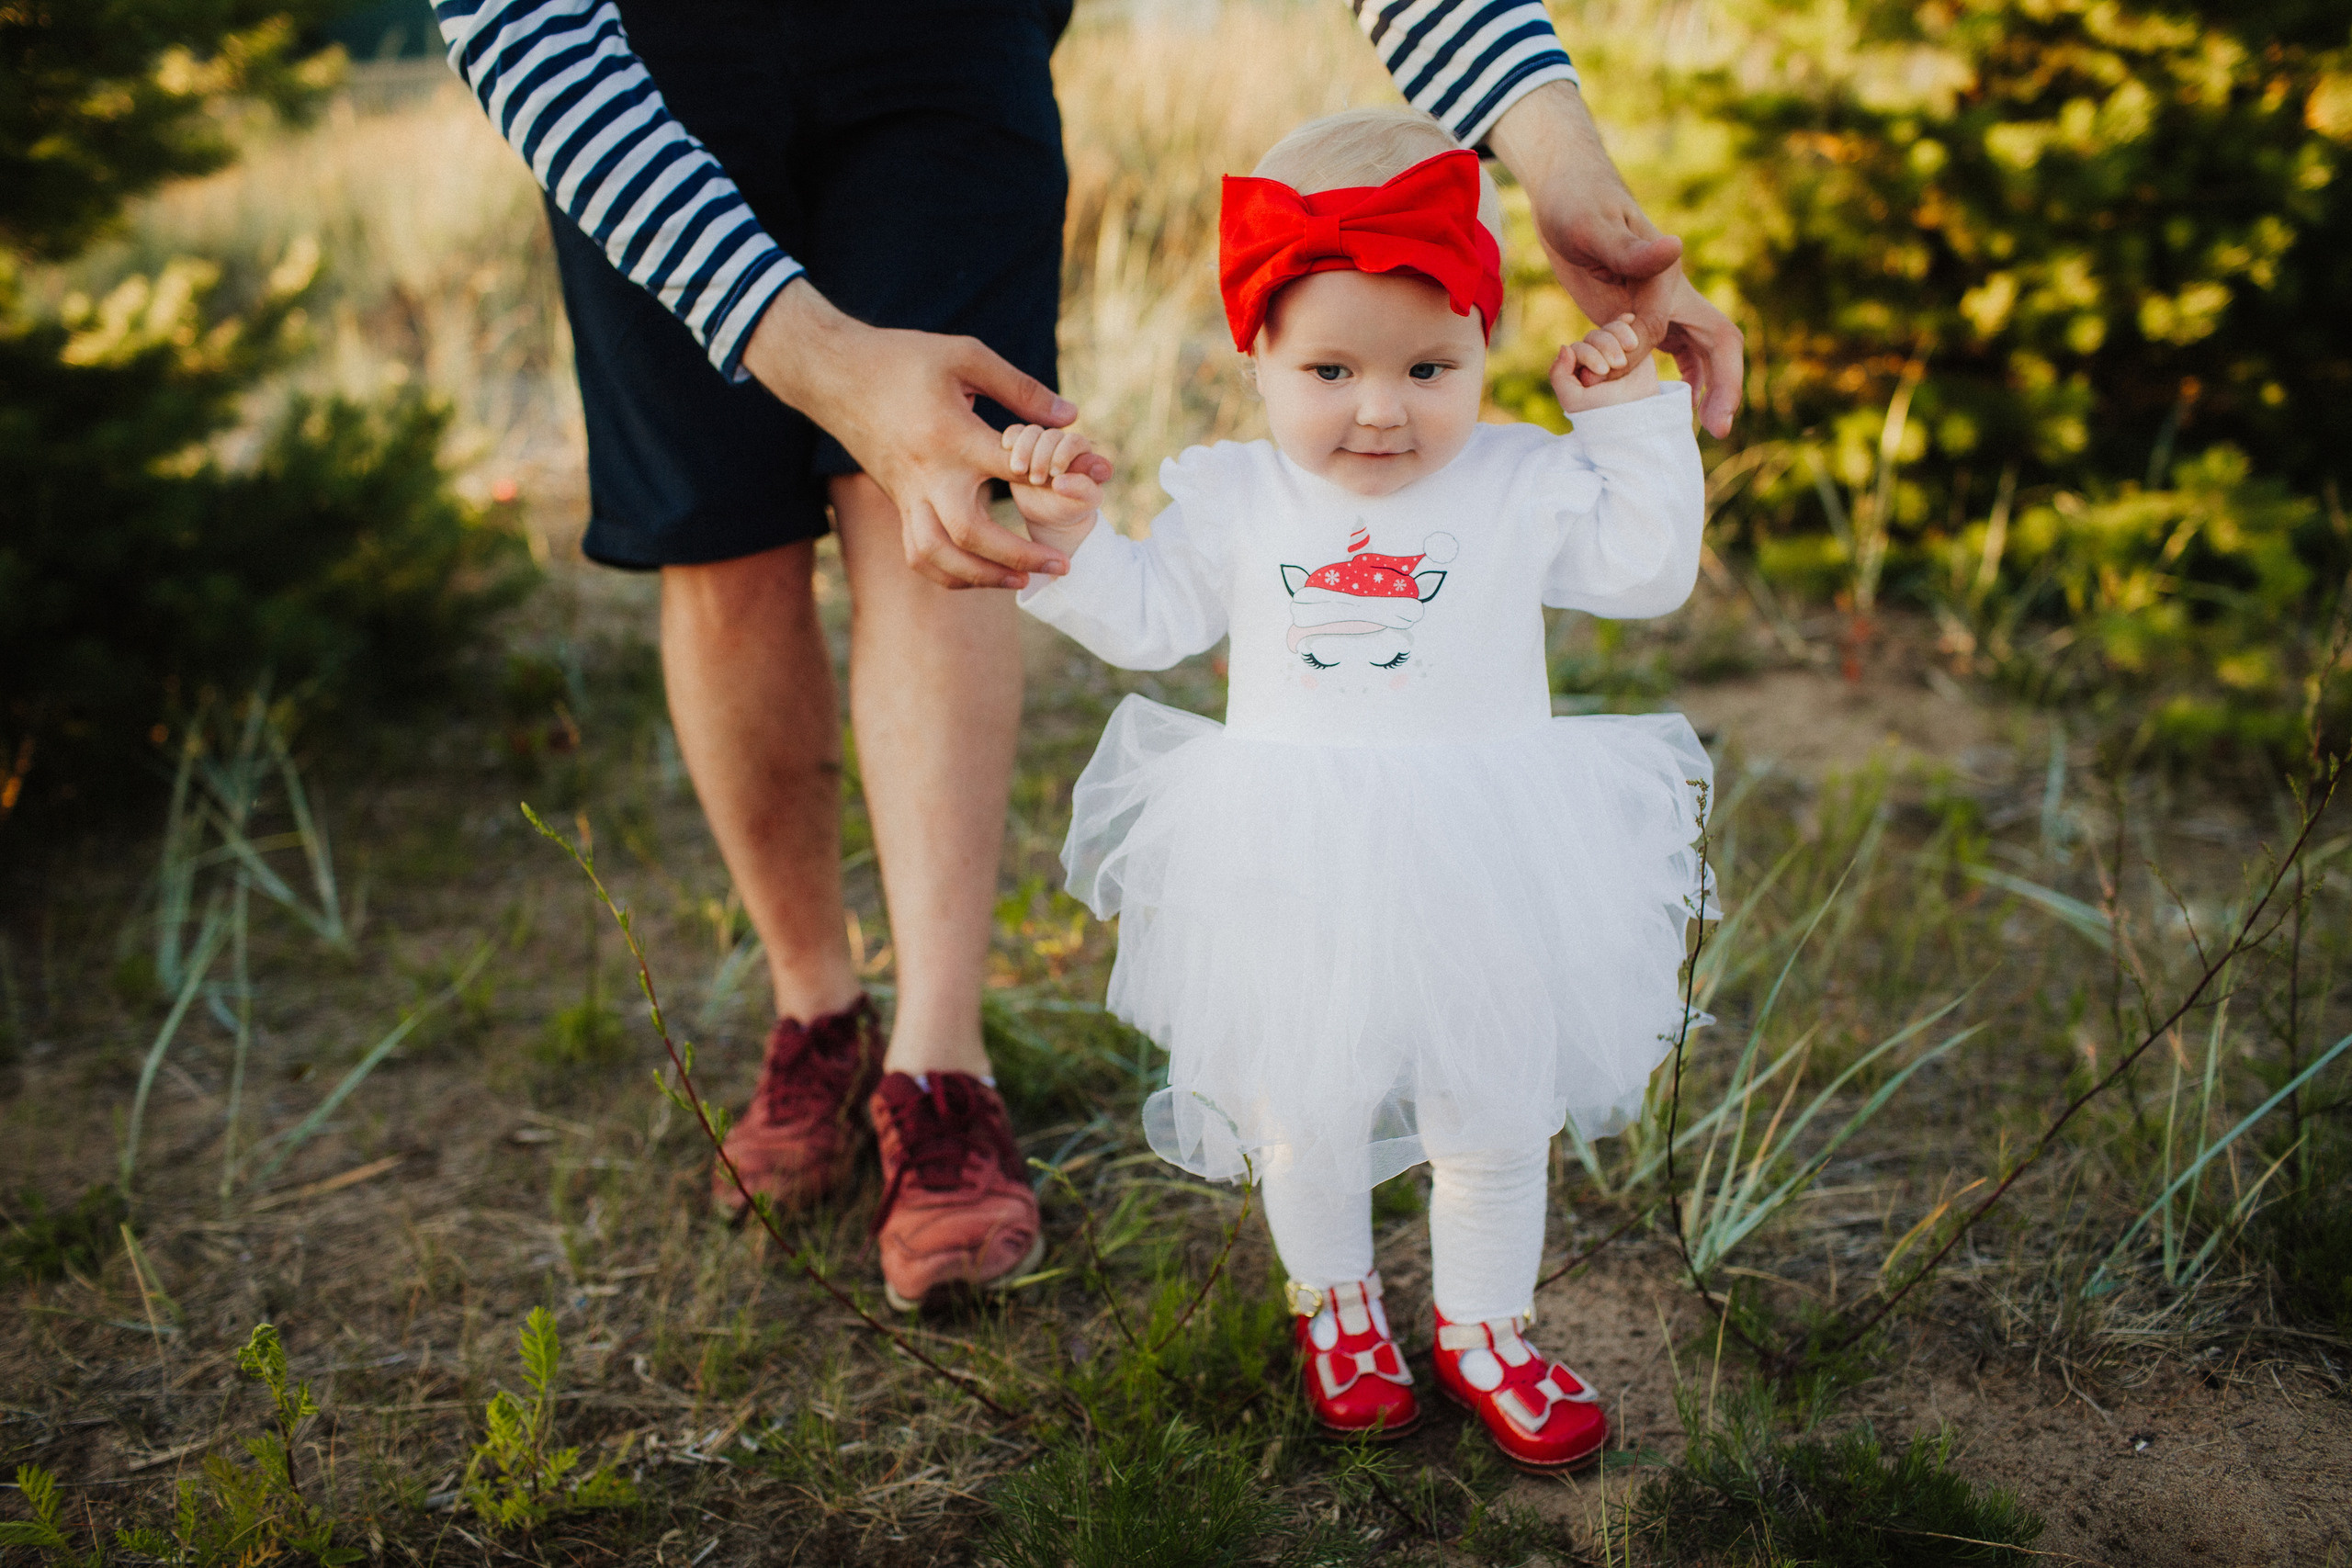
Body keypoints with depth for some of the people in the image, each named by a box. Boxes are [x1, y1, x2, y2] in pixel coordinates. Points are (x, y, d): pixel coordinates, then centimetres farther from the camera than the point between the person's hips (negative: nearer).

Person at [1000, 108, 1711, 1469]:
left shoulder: (1520, 488, -4)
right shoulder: (1236, 501, -2)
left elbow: (1653, 570, 0)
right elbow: (1148, 617, 5)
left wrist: (1640, 416, -6)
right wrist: (1070, 533, -10)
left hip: (1481, 872, 0)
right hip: (1293, 881, 1)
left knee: (1496, 1115, 14)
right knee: (1303, 1114, 15)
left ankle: (1486, 1327, 37)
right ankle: (1337, 1301, 42)